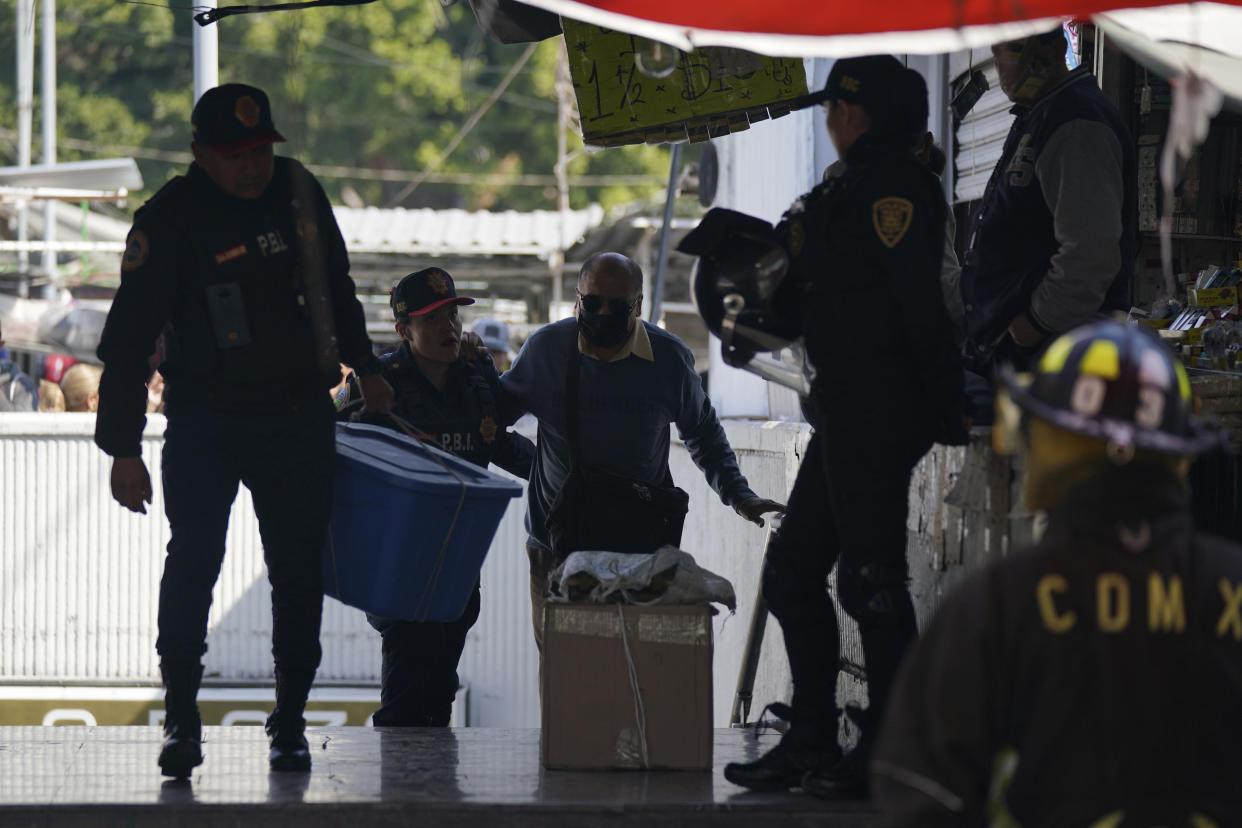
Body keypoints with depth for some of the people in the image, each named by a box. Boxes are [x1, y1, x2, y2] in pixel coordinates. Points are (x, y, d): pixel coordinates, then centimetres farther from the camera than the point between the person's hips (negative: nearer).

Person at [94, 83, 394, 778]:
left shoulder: (297, 190, 3)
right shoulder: (170, 219, -10)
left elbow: (335, 285, 21)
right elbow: (129, 338, -9)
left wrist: (365, 367, 26)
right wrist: (123, 448, -12)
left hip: (299, 419, 4)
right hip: (205, 420, -4)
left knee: (298, 569, 4)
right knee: (194, 556, -17)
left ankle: (290, 723, 12)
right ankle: (182, 719, -9)